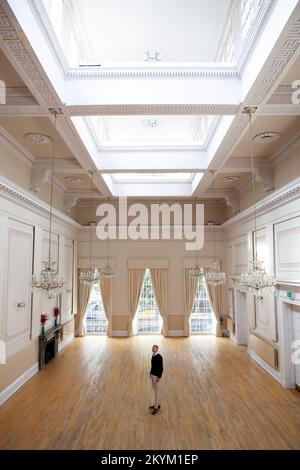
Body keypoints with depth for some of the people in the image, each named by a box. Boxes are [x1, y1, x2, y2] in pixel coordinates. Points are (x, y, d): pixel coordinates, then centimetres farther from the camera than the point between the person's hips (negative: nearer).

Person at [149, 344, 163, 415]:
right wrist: (151, 373, 19)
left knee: (156, 391, 0)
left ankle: (156, 407, 13)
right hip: (153, 375, 9)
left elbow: (161, 368, -22)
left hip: (156, 376, -9)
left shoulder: (159, 357, -24)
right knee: (155, 390, 19)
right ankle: (157, 404, 33)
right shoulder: (153, 356, 4)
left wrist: (159, 377, -22)